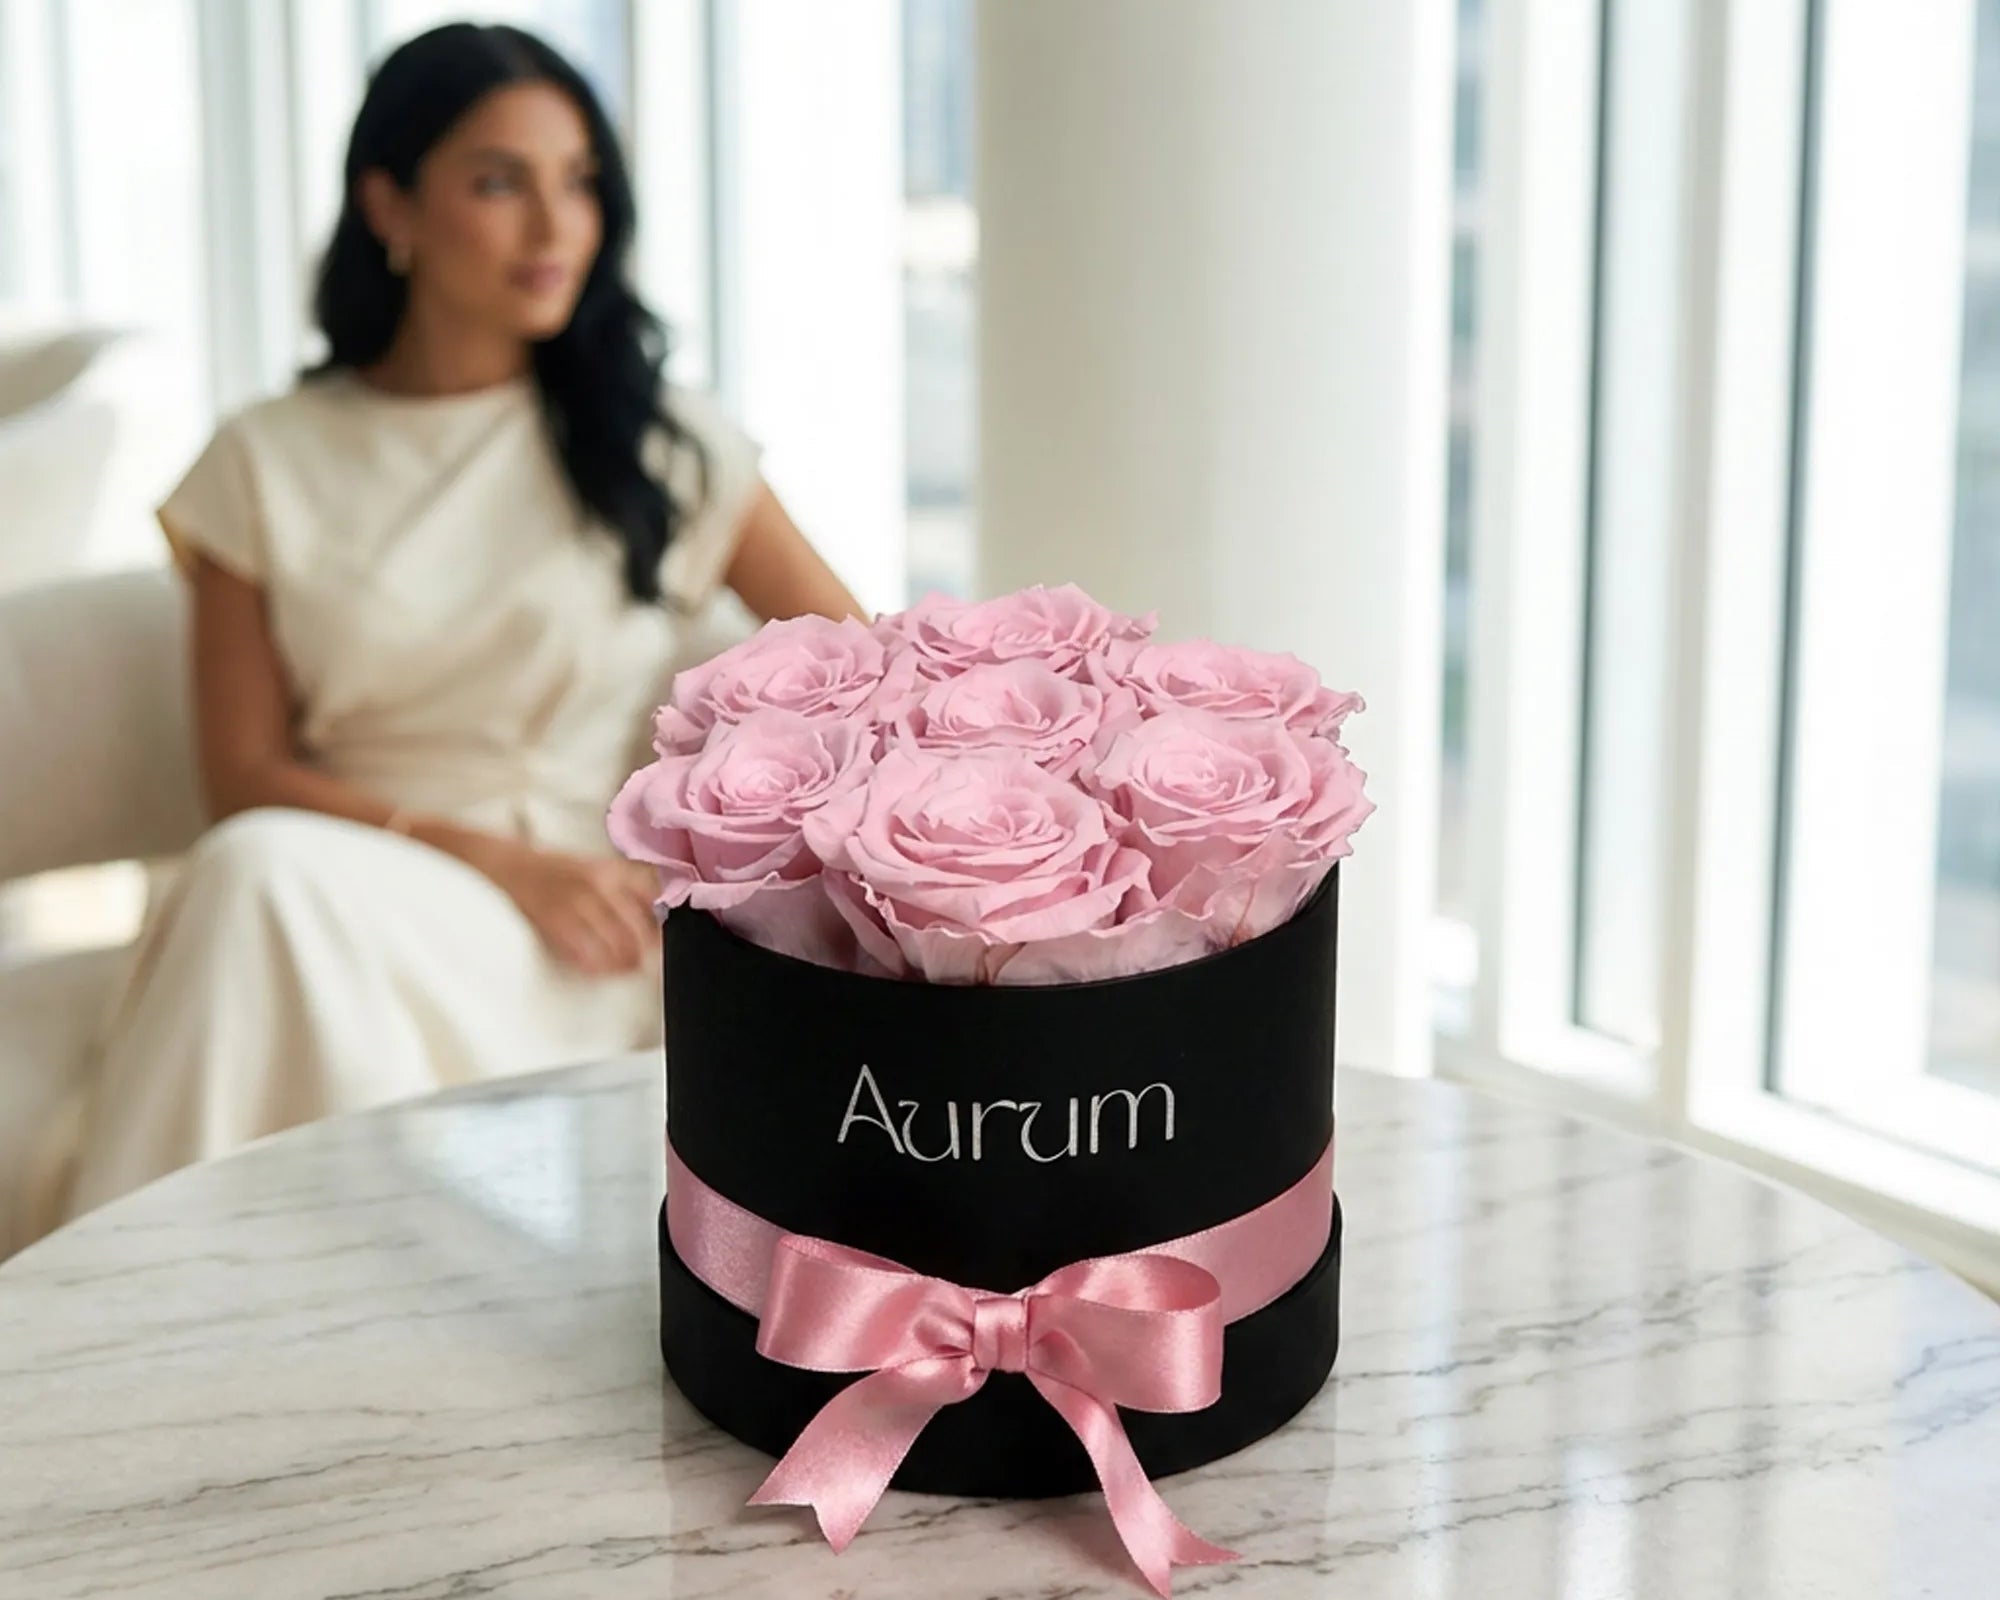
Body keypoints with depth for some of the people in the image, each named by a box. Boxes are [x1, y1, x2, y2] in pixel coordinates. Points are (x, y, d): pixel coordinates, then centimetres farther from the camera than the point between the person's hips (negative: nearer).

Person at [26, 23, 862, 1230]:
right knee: (256, 868, -34)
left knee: (279, 880, -31)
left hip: (577, 949, -1)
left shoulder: (664, 447, 8)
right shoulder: (268, 470, 8)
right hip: (330, 904, 2)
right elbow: (248, 770, 3)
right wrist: (493, 860, -11)